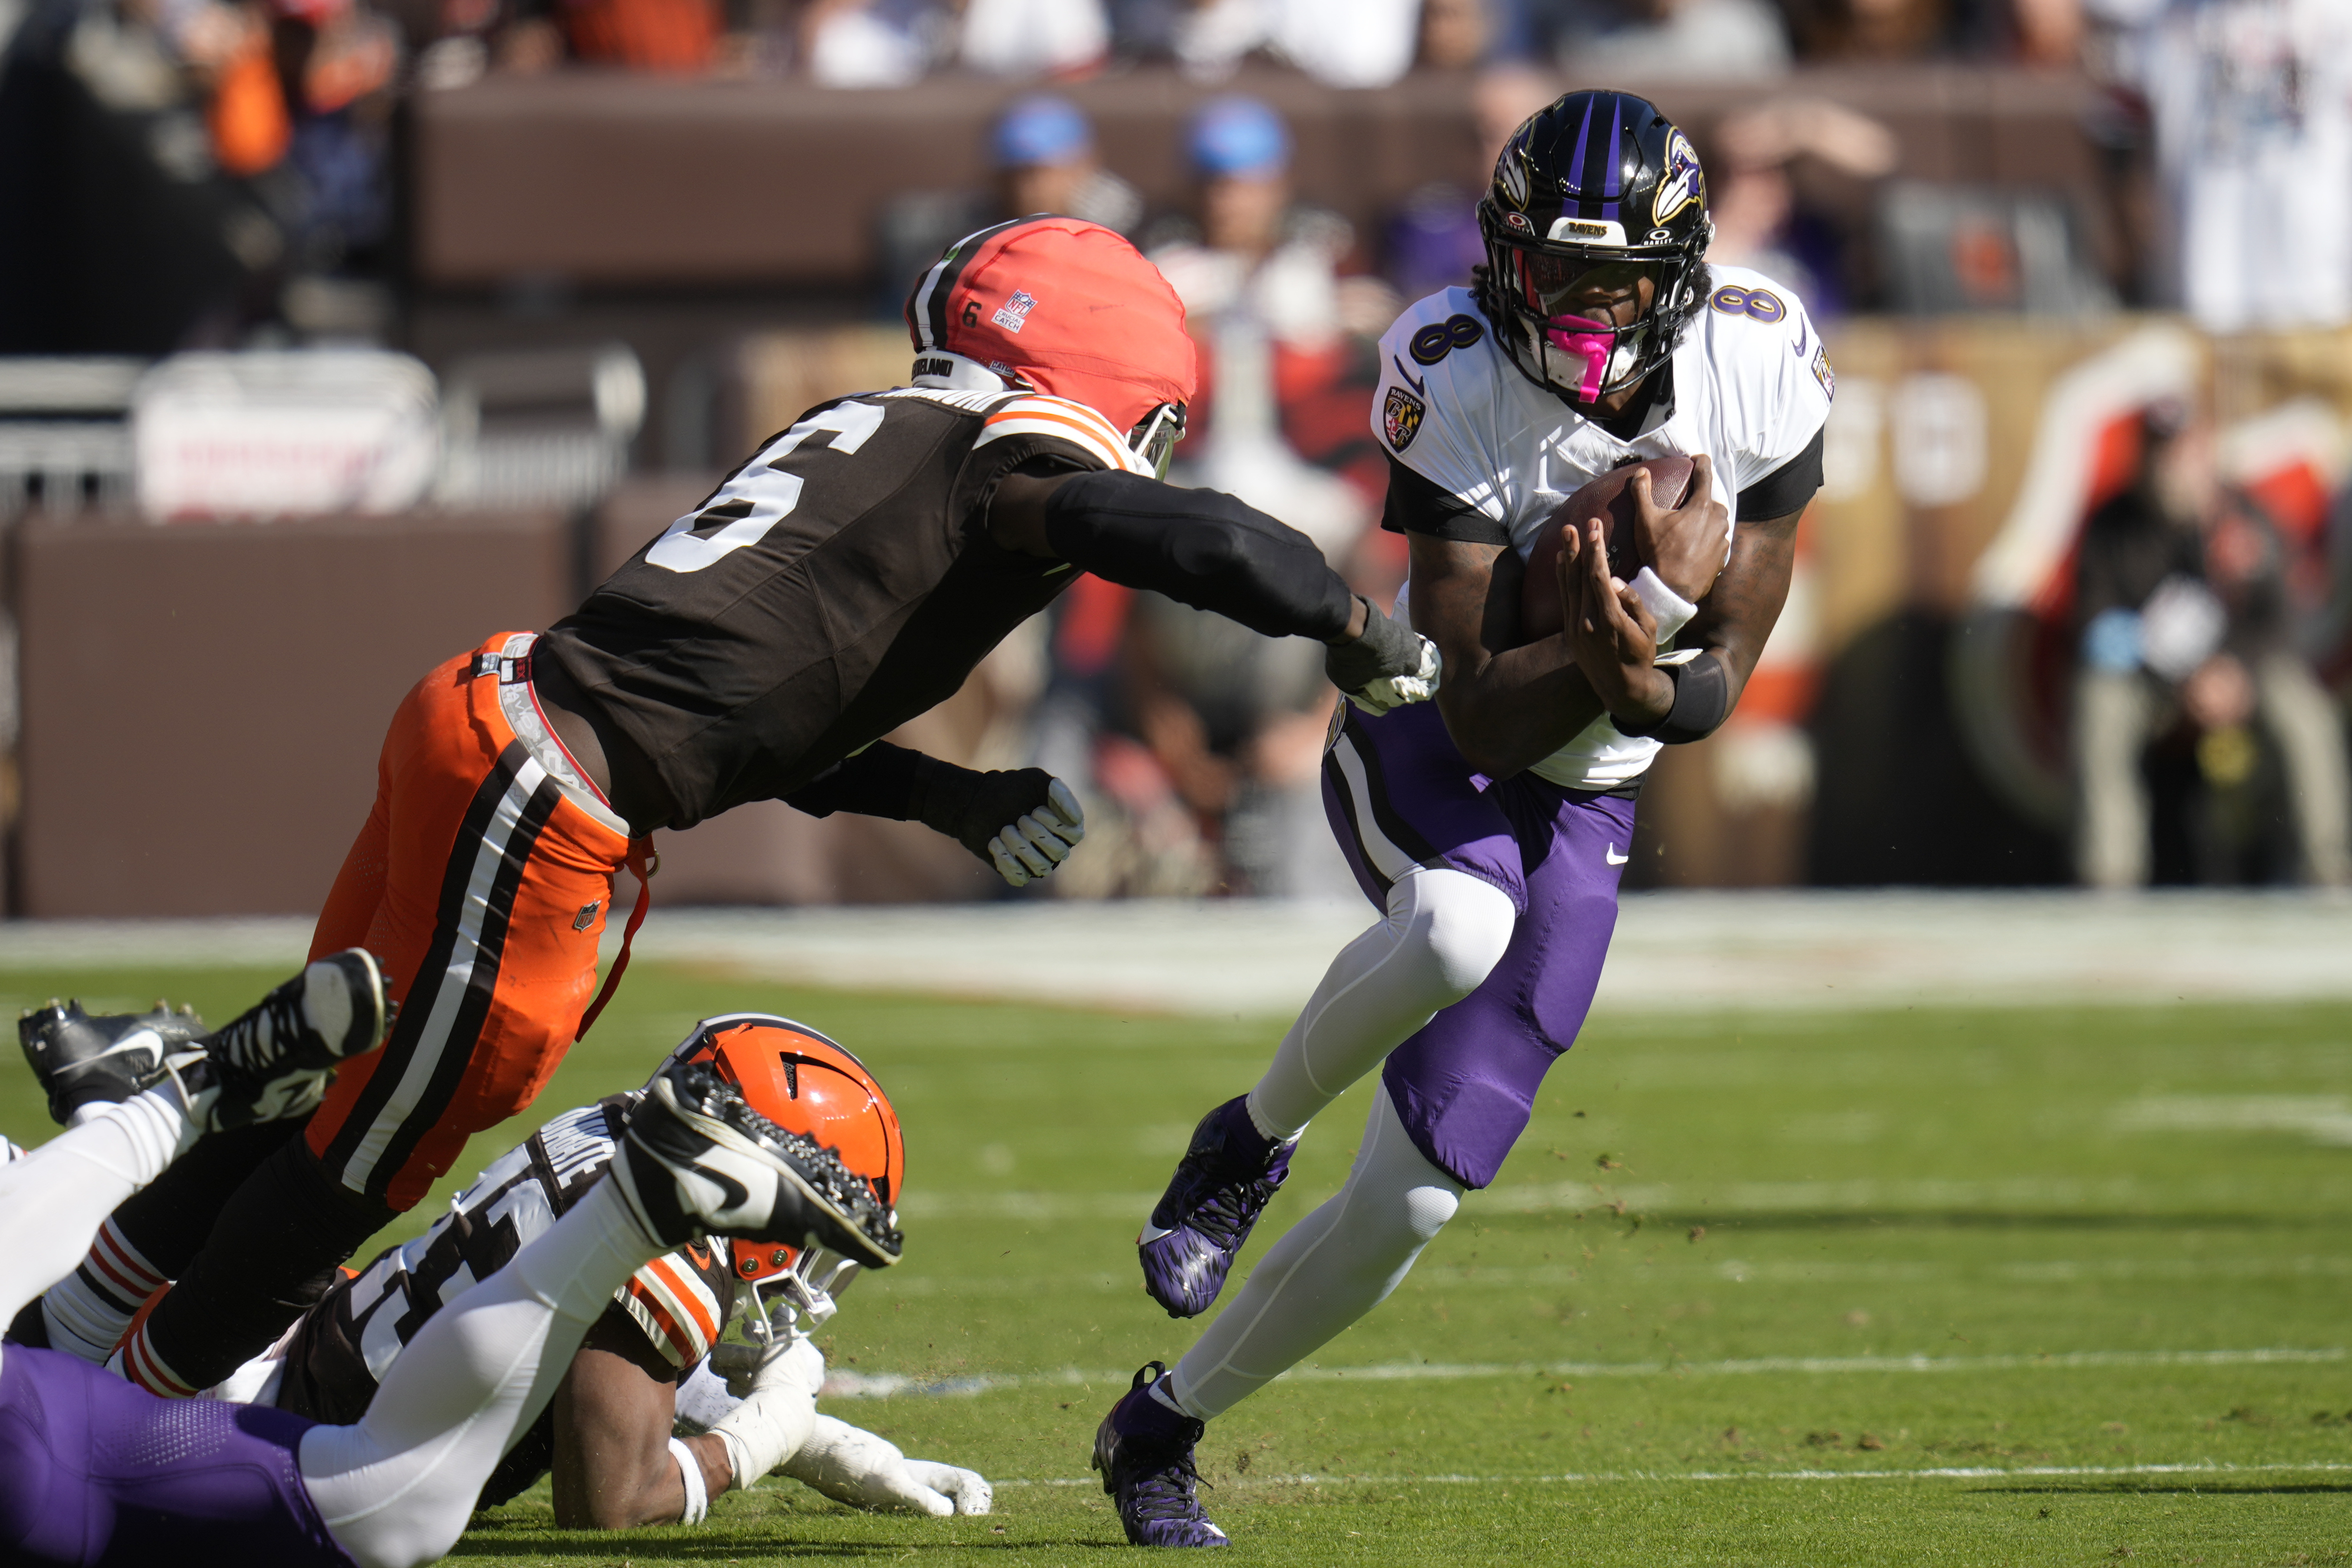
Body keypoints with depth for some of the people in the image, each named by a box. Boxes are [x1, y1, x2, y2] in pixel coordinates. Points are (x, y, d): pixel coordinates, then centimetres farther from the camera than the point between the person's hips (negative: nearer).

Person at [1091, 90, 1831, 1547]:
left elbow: (1723, 677, -8)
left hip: (1584, 800, 3)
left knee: (1413, 1199, 0)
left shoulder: (1762, 368, -14)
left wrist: (1643, 685, -30)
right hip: (1421, 745, -3)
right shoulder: (1456, 381, -23)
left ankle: (1160, 1427, 22)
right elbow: (1479, 713, -24)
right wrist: (1650, 602, -37)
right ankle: (1252, 1140, -11)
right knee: (1456, 931, -41)